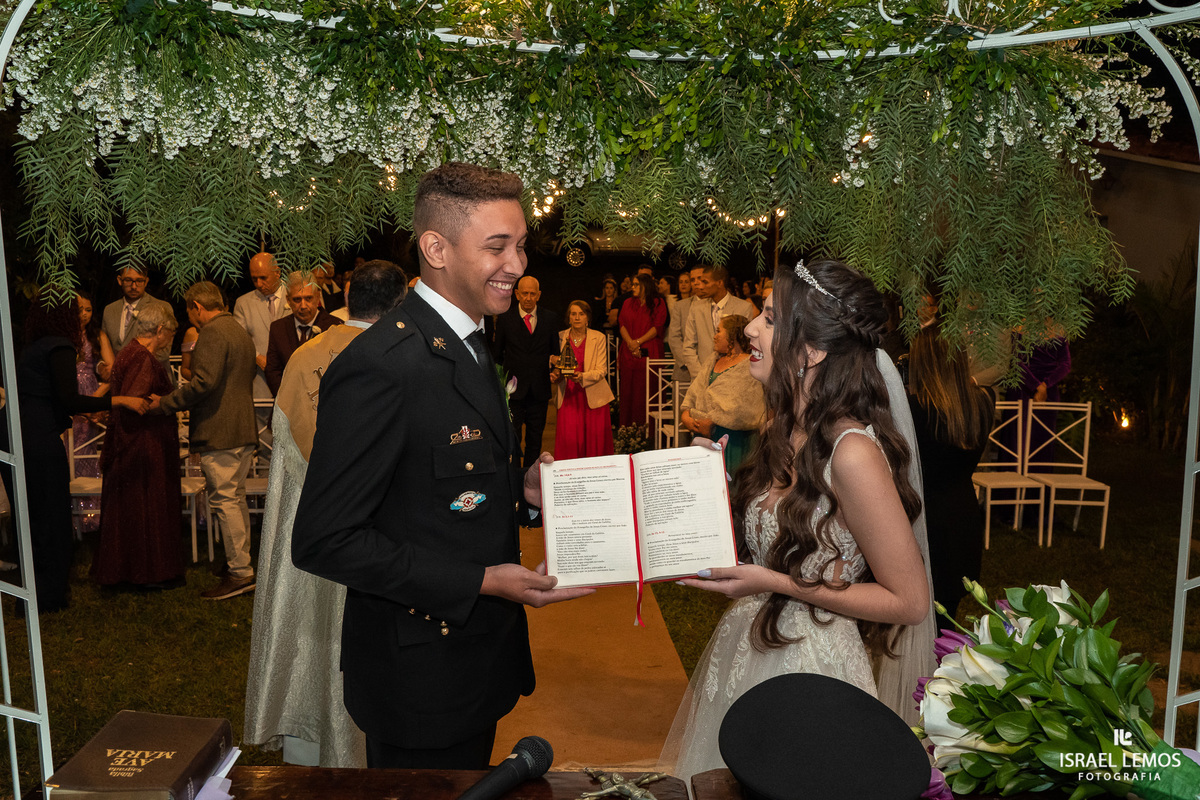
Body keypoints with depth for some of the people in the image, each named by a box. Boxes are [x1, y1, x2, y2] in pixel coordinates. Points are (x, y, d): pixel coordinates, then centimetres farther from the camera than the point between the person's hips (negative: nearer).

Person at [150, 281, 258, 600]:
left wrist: (165, 403, -13)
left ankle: (240, 573, -4)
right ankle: (241, 563, 23)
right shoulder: (240, 331, 20)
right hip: (243, 430, 10)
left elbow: (204, 382, -22)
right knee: (236, 499, 16)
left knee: (224, 501, -6)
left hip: (219, 433, -10)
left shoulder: (212, 333, -12)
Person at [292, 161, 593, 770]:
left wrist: (522, 491, -2)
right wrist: (478, 582, -24)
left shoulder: (469, 344, 6)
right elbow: (324, 541, -24)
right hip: (422, 678, -8)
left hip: (479, 654, 9)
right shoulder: (378, 367, -26)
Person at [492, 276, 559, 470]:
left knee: (535, 436, 10)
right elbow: (498, 354, 7)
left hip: (540, 389, 2)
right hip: (514, 388, -2)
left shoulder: (549, 319, 5)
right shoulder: (504, 319, 1)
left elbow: (555, 350, 13)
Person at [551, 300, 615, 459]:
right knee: (568, 440, -8)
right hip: (568, 397, 1)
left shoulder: (598, 338, 1)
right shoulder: (561, 337, 6)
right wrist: (556, 374, -5)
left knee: (595, 441, -2)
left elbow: (601, 370, -4)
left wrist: (582, 376, -22)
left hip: (593, 397, -1)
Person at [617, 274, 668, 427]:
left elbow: (658, 327, -4)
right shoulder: (628, 303, 16)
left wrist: (638, 341, -12)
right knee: (628, 389, 1)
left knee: (647, 390, -6)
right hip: (628, 353, 3)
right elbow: (622, 325, 8)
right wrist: (630, 342, -10)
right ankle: (628, 425, 5)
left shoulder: (658, 303, 5)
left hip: (649, 352, -3)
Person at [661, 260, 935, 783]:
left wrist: (775, 583, -21)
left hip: (808, 671, -8)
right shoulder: (786, 430, 2)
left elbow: (907, 601, -18)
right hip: (748, 649, 8)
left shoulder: (853, 451, -24)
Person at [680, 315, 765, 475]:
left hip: (731, 437, -7)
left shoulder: (750, 366, -8)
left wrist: (710, 422, -18)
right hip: (703, 434, 7)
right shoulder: (713, 360, 19)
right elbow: (696, 391, 14)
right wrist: (685, 414, -3)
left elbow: (742, 408, -17)